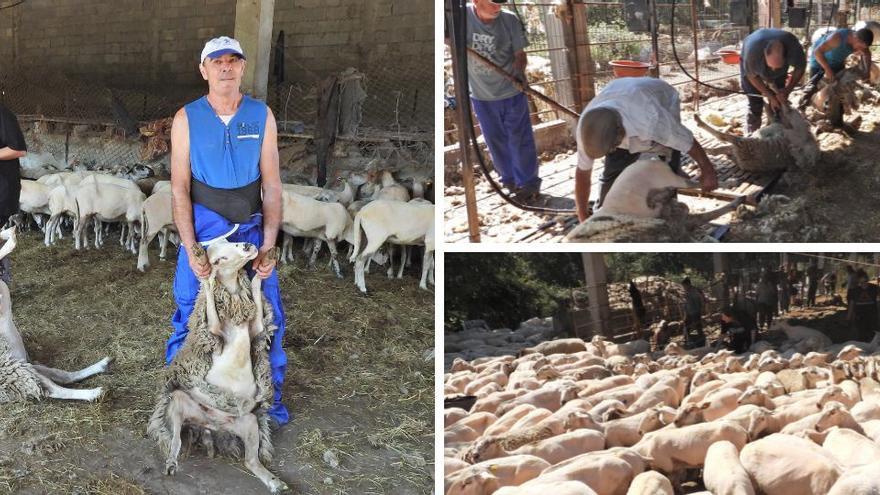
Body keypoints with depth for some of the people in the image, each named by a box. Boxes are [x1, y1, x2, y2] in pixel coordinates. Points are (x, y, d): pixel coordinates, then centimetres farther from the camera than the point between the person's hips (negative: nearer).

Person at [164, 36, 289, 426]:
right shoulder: (186, 119, -2)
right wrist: (191, 249, -14)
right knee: (188, 317, 6)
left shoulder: (261, 115, 0)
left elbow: (272, 185, -1)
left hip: (251, 231, 1)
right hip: (201, 232, -1)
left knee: (268, 317, 4)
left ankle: (270, 397, 22)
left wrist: (268, 246, -8)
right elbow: (180, 188, -5)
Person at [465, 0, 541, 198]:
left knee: (520, 139, 6)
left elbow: (519, 54, -8)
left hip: (512, 91, -2)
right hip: (481, 94, 2)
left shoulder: (510, 20, -15)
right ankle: (509, 179, 35)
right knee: (495, 141, 16)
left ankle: (528, 182, 22)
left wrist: (519, 73, -28)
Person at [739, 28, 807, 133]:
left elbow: (800, 69, -15)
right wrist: (770, 96, -22)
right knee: (755, 104, -9)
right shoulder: (752, 51, -44)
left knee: (778, 102, -3)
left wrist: (787, 90, -21)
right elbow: (752, 76, -23)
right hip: (751, 66, -2)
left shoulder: (794, 48, -39)